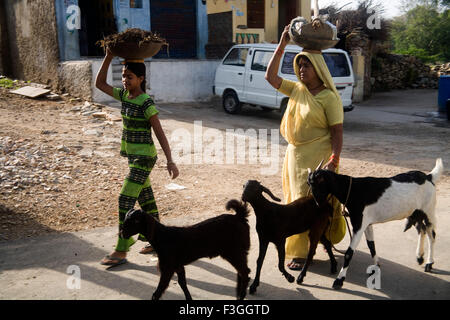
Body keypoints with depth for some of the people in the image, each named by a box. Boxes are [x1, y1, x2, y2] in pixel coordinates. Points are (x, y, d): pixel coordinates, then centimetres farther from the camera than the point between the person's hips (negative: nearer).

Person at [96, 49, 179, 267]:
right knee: (145, 199, 16)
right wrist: (108, 57, 2)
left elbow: (160, 133, -20)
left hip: (144, 158, -9)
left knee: (125, 200, -8)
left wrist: (170, 161, -26)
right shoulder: (124, 95, 6)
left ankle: (121, 251, 0)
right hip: (133, 156, 9)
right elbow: (100, 83, 11)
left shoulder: (146, 103, -17)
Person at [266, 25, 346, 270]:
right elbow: (270, 76, 7)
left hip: (318, 158, -6)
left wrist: (333, 161, -22)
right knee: (297, 201, 13)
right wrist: (282, 45, 1)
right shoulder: (296, 90, 8)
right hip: (295, 155, 7)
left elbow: (337, 132, -13)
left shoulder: (329, 97, -10)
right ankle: (300, 251, 27)